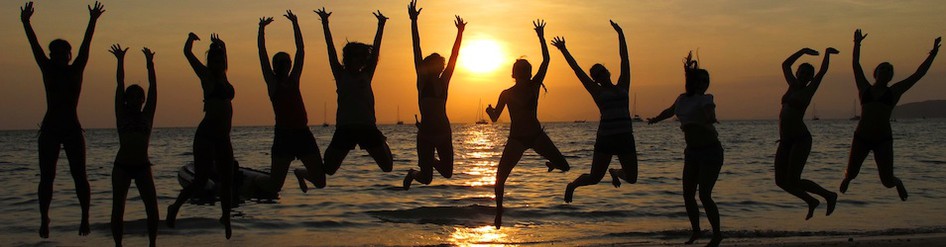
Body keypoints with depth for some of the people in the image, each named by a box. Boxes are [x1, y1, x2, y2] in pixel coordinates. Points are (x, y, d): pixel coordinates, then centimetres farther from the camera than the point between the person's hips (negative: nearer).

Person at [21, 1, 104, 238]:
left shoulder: (76, 70, 2)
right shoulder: (48, 69, 5)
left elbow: (85, 46, -5)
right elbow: (35, 46, 0)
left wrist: (92, 22, -12)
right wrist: (25, 23, -6)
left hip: (72, 129, -2)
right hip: (50, 129, 2)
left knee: (79, 175, -3)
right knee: (46, 177, 1)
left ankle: (85, 217, 2)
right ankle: (44, 219, 5)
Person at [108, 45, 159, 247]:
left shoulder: (147, 116, 9)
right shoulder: (122, 115, 5)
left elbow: (153, 87, 5)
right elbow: (120, 85, 1)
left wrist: (150, 63, 3)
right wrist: (120, 61, -1)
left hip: (143, 166, 1)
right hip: (122, 166, -1)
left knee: (152, 207, -6)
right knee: (118, 208, 0)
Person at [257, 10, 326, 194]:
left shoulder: (294, 80, 12)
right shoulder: (272, 83, 3)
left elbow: (300, 51, 11)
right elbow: (262, 55, -2)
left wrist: (295, 24, 12)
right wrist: (262, 29, -1)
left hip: (303, 134, 4)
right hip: (283, 136, -3)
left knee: (320, 182, 1)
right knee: (274, 188, -4)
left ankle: (301, 174, 35)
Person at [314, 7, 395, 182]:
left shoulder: (366, 75, 15)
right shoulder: (341, 75, 9)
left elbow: (375, 50, 14)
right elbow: (331, 49, 7)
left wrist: (381, 26, 13)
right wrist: (325, 23, 4)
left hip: (367, 127, 2)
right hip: (345, 128, -2)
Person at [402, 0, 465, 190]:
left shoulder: (444, 82, 4)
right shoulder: (423, 82, -6)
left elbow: (454, 56, 6)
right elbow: (416, 51, -9)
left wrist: (460, 32, 6)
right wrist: (414, 22, -12)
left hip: (443, 131, 4)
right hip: (426, 133, -4)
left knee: (447, 173, 9)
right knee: (426, 178, -3)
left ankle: (432, 162, 42)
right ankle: (413, 174, 33)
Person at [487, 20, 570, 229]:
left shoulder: (534, 86, -4)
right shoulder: (506, 94, -4)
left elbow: (546, 60, -10)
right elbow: (495, 118, -1)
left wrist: (541, 37, -15)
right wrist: (490, 112, -25)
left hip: (537, 135, 1)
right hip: (516, 139, -1)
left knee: (563, 166, -7)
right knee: (500, 176, -11)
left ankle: (551, 164, 32)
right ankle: (499, 213, 9)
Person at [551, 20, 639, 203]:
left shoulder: (622, 87, 13)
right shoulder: (597, 91, 7)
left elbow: (624, 59, 14)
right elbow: (576, 69, 9)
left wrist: (620, 34, 14)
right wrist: (563, 50, 12)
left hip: (626, 138, 3)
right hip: (605, 138, -3)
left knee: (632, 178, 2)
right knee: (594, 178, 0)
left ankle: (615, 172, 37)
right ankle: (572, 185, 32)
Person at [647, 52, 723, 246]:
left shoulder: (706, 100, -13)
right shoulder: (682, 99, 5)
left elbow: (710, 118, -34)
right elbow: (670, 111, 27)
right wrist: (655, 119, 44)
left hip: (711, 151, -6)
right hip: (692, 151, 6)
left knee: (704, 195, -12)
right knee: (688, 194, 6)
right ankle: (696, 231, 24)